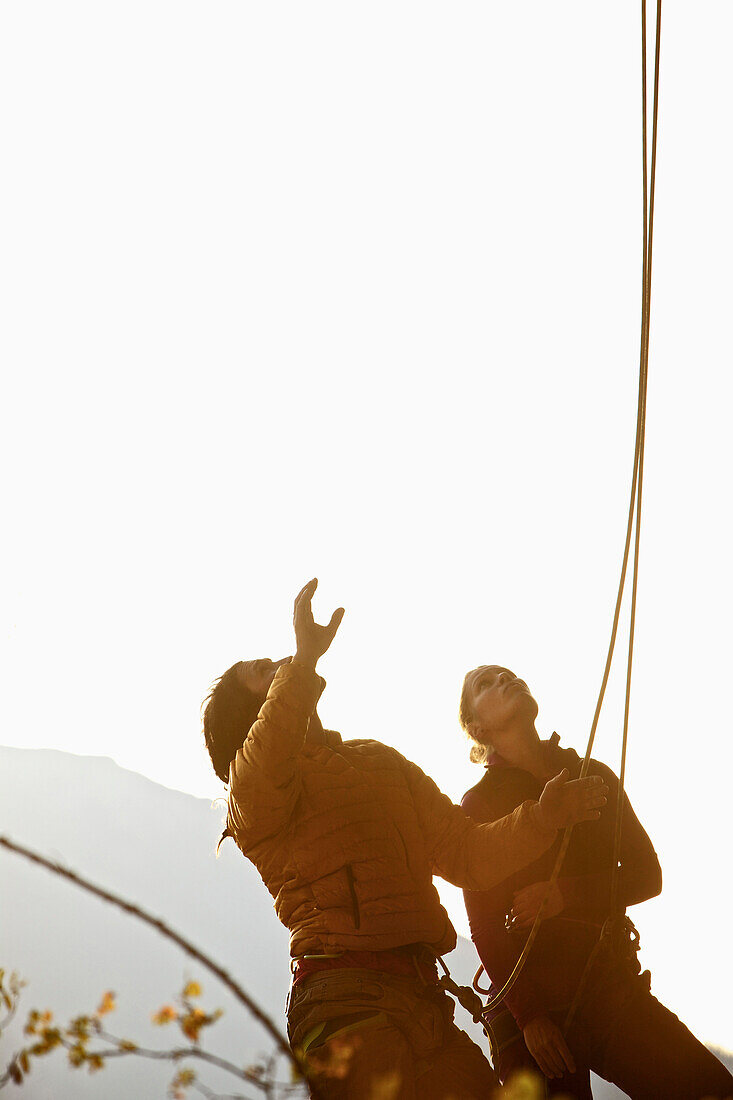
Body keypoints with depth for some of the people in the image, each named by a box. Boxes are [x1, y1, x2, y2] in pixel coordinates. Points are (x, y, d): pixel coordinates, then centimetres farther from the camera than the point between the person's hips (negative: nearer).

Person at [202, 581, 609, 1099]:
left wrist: (543, 816, 8)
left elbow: (468, 855, 24)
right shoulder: (254, 781, 8)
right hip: (349, 1002, -6)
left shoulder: (384, 764, 28)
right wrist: (304, 660, -29)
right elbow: (268, 768, -19)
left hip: (424, 999, 6)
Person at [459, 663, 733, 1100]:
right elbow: (485, 927, -2)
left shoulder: (595, 777, 15)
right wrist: (529, 1016, -14)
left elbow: (647, 874, 8)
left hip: (614, 986, 3)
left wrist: (566, 894, -9)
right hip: (532, 997, -3)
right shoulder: (479, 805, 5)